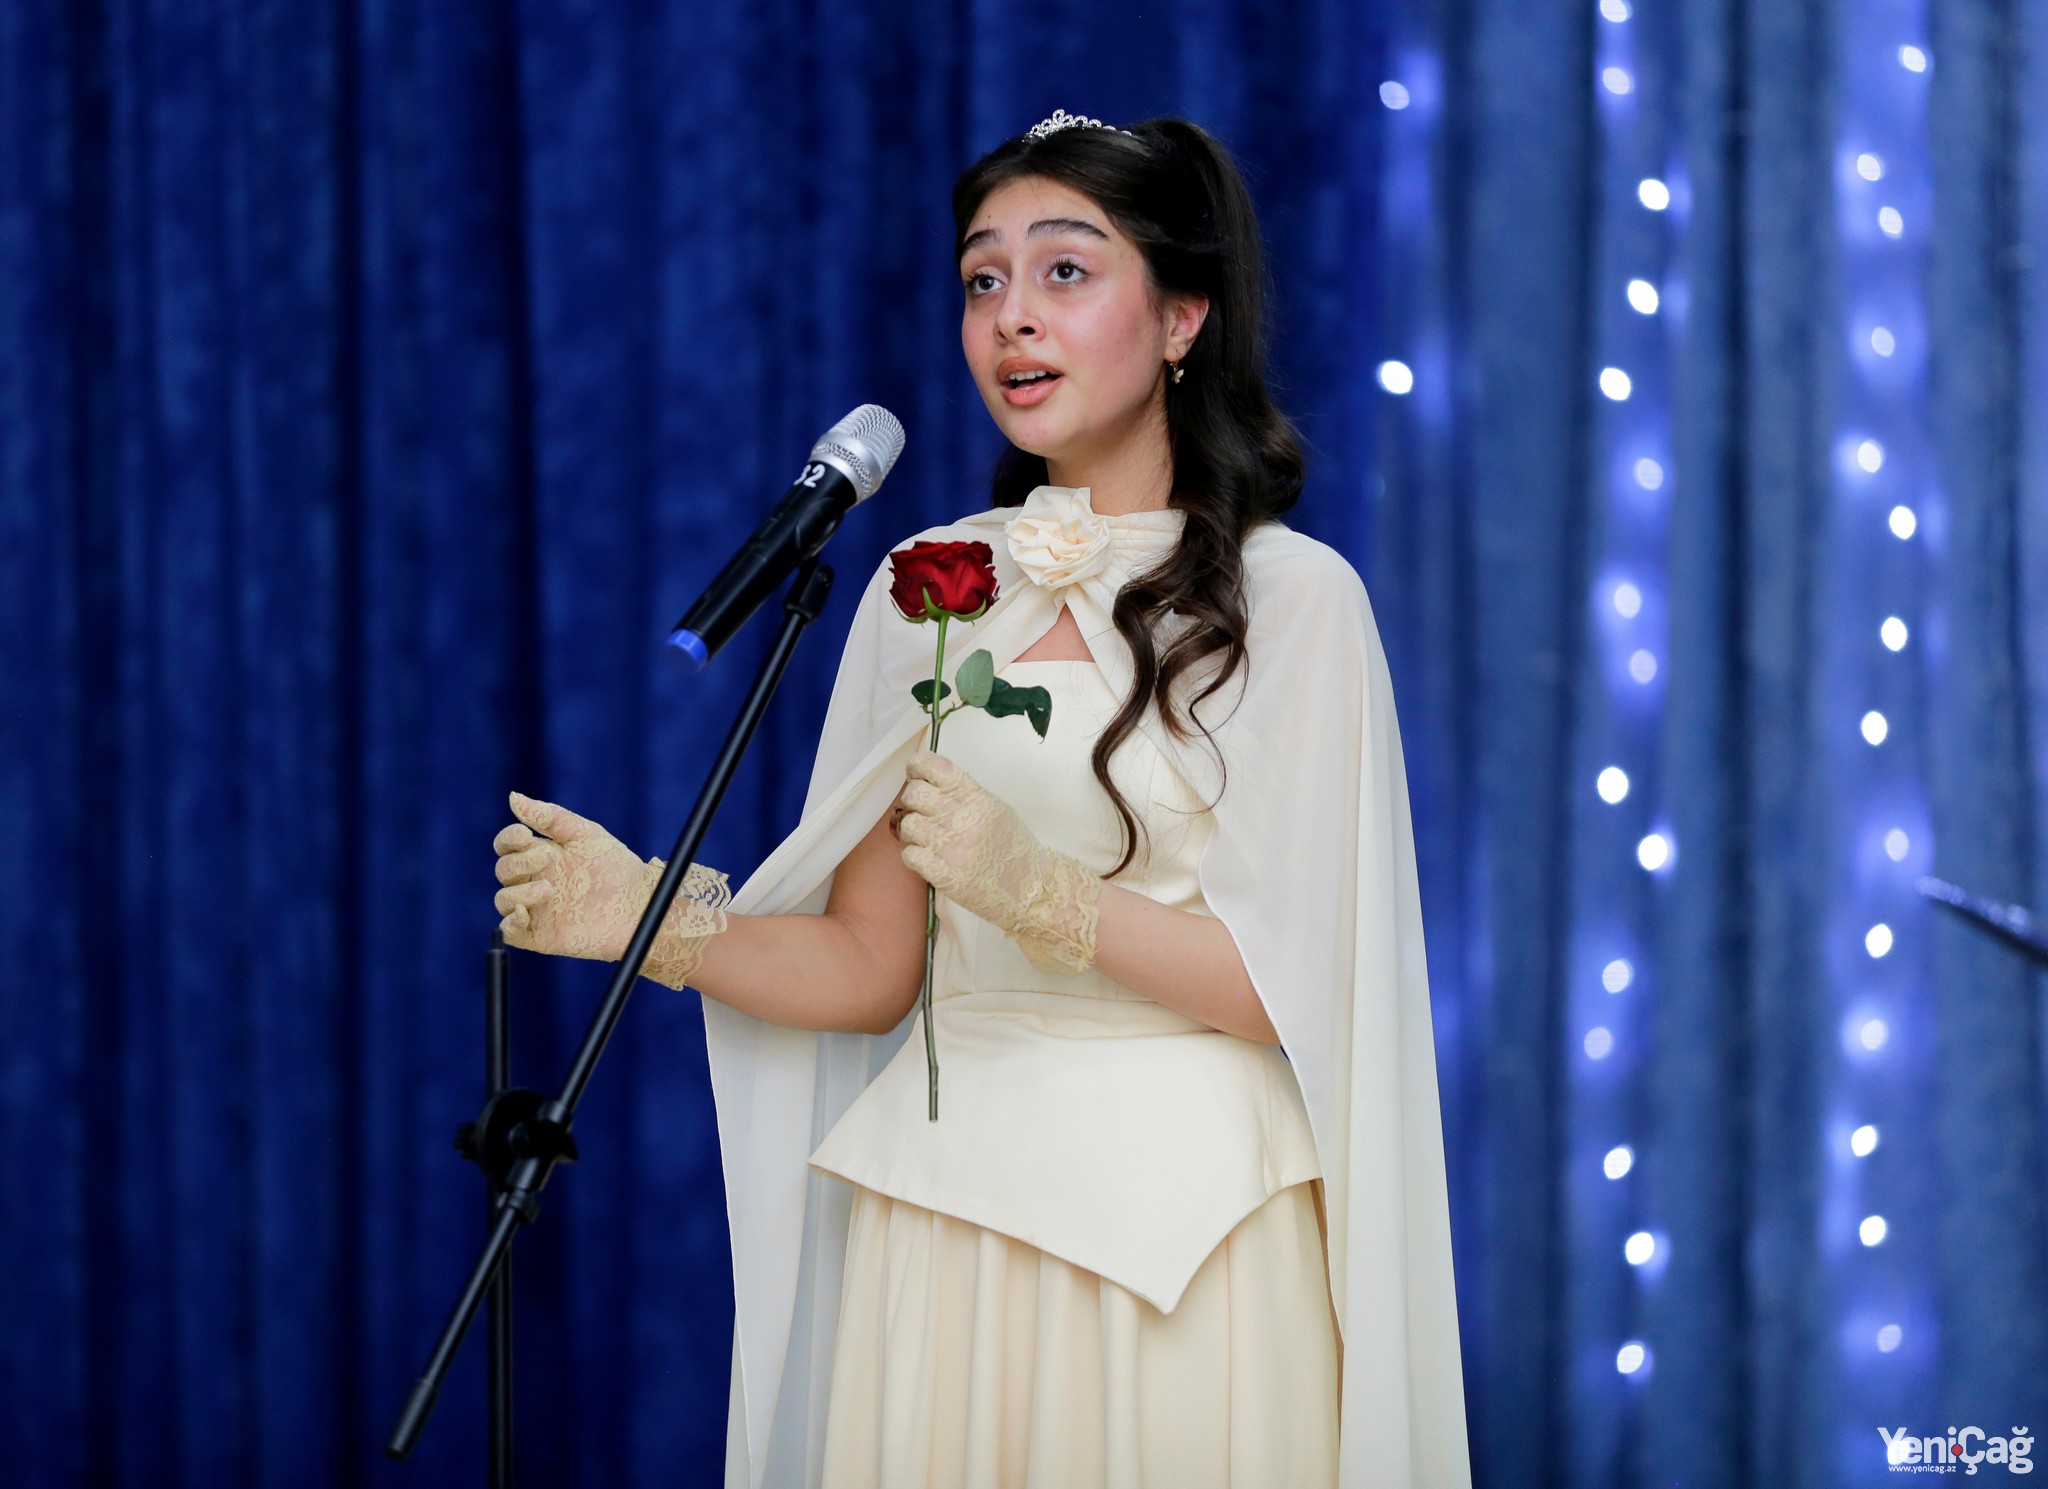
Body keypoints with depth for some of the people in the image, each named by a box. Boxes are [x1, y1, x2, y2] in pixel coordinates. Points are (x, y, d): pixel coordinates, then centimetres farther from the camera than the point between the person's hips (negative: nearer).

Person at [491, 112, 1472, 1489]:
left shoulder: (1290, 595, -5)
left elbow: (1295, 986, -11)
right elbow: (871, 967, 6)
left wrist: (1040, 895, -22)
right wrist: (659, 920, -9)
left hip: (1186, 1221, -3)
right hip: (941, 1204, 3)